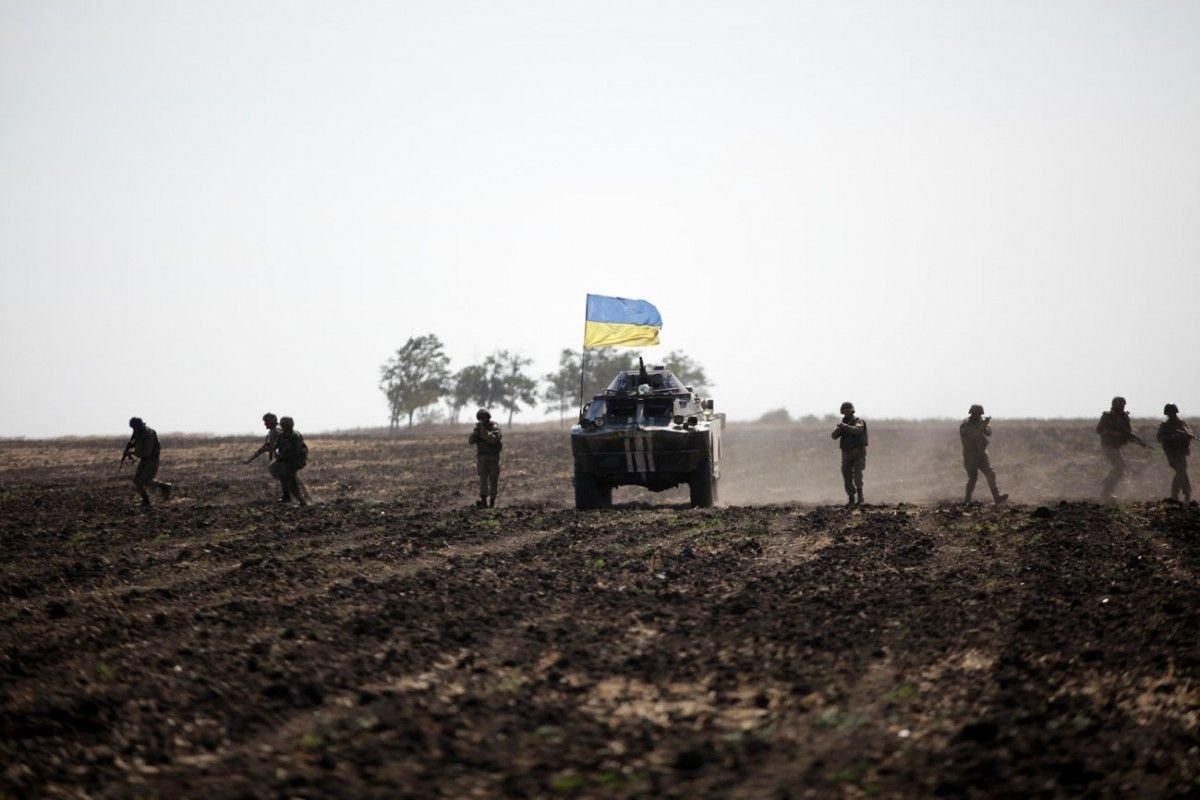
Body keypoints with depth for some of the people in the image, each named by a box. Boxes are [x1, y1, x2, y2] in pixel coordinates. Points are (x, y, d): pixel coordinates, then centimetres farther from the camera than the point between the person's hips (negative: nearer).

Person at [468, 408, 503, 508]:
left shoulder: (495, 428, -8)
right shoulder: (477, 428, 6)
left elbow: (492, 439, -27)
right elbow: (470, 441, -3)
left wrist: (483, 429, -29)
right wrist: (475, 431, -18)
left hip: (493, 458, -2)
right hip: (481, 458, 2)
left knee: (493, 481, 4)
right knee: (483, 479, -12)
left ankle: (492, 502, 14)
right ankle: (483, 502, -24)